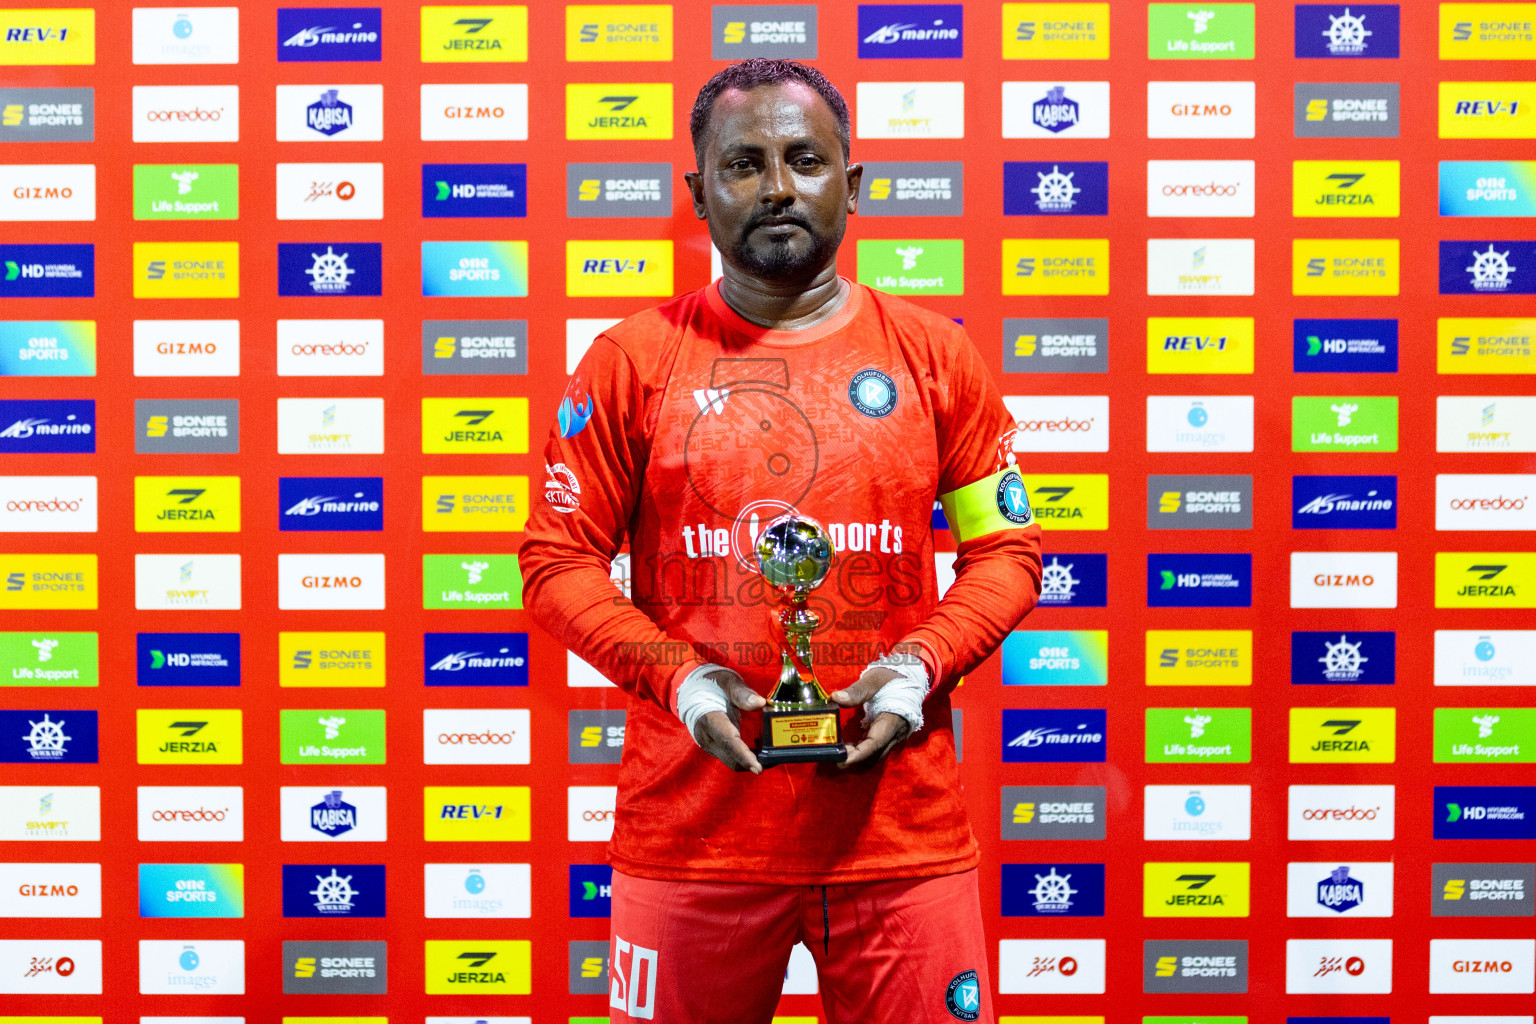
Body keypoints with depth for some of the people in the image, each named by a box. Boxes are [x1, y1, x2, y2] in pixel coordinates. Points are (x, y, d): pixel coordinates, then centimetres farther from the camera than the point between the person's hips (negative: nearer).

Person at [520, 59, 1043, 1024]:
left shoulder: (934, 354, 5)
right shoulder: (633, 360, 2)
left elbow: (1006, 548, 8)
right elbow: (558, 557, 3)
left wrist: (920, 663, -8)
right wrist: (676, 676, -11)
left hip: (900, 828, 1)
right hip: (690, 829, 0)